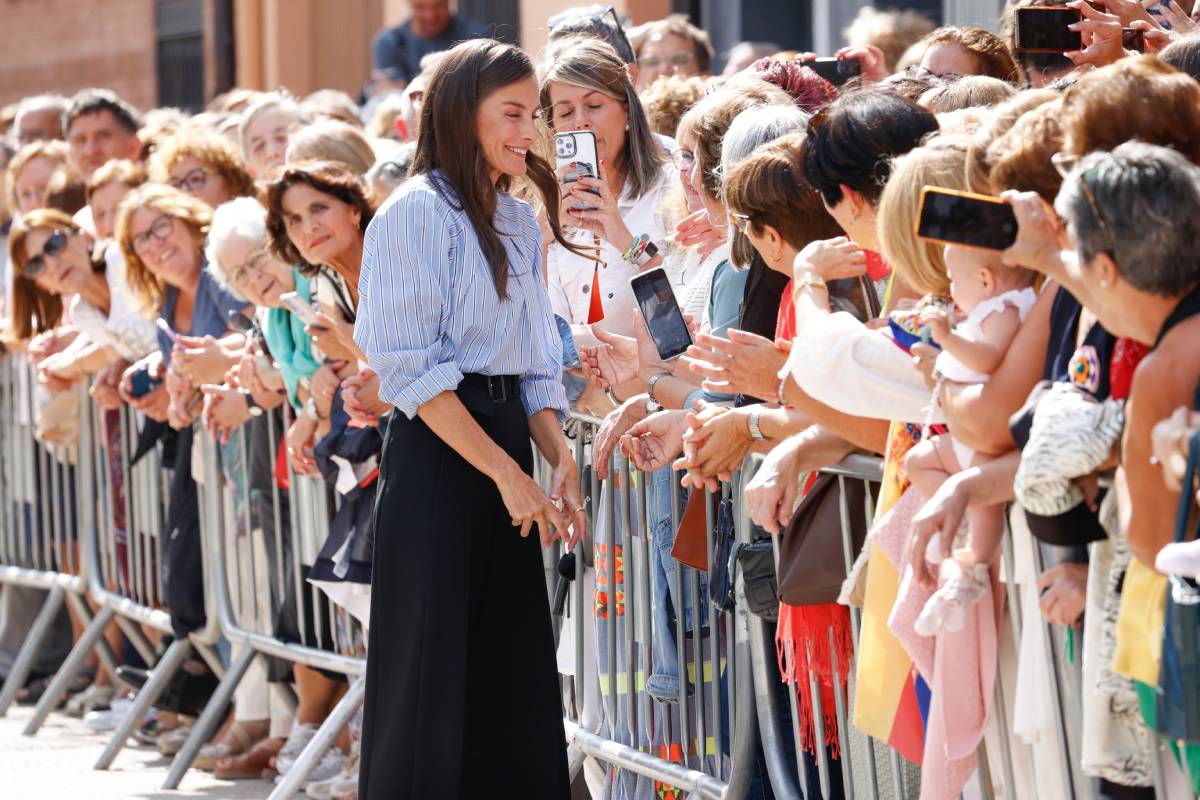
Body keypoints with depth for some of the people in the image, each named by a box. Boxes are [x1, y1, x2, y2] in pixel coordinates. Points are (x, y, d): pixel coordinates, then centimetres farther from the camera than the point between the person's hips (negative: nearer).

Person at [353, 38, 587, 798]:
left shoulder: (520, 220, 14)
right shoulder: (419, 213, -9)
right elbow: (412, 368, -14)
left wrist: (559, 458, 1)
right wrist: (504, 473, -16)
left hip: (505, 446, 7)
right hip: (439, 453, -7)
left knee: (514, 670, 6)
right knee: (433, 669, -4)